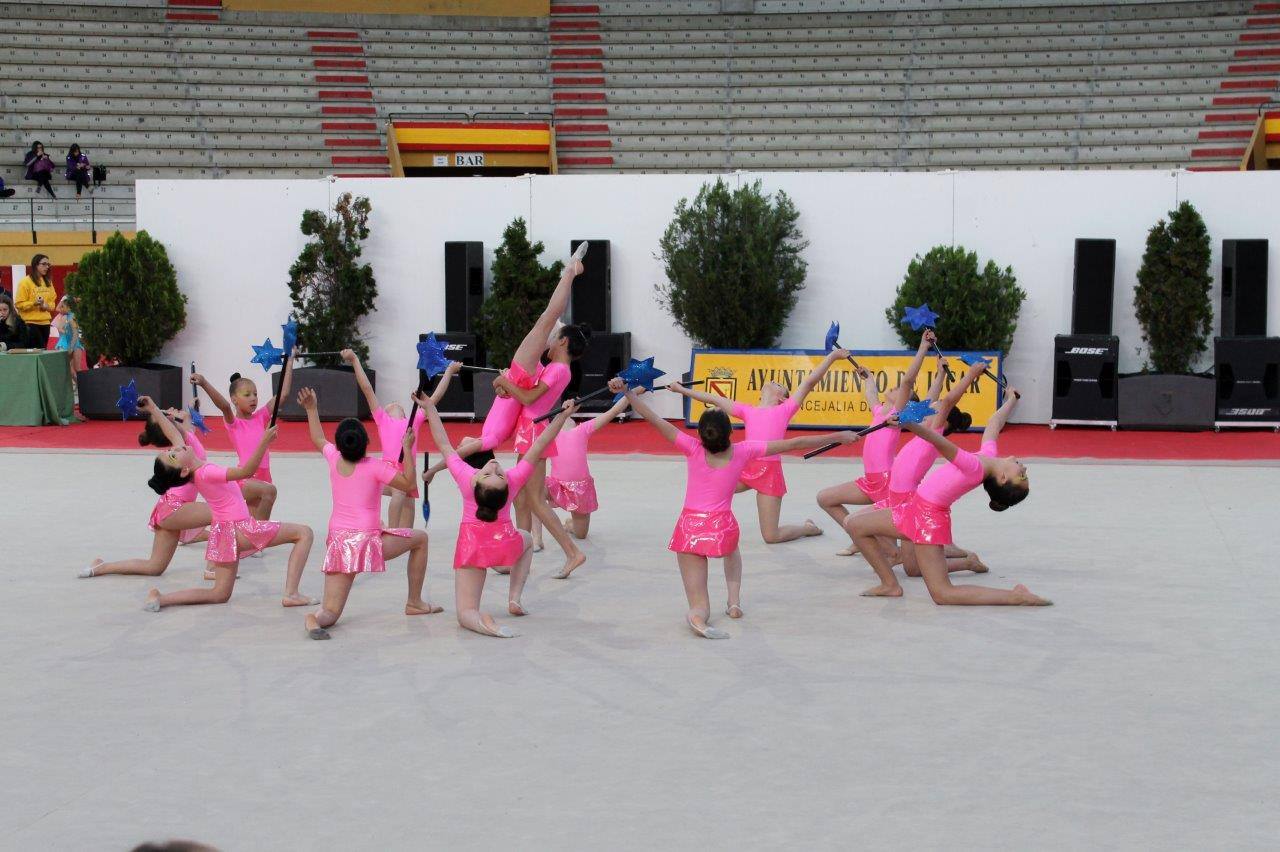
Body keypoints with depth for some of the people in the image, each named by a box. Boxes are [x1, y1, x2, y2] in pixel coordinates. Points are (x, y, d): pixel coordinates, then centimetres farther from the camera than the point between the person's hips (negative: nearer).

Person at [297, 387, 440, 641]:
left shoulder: (334, 459, 7)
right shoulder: (375, 467, -7)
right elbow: (408, 483, -7)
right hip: (367, 540, -4)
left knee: (331, 612, 2)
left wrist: (311, 409, 37)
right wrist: (408, 449, -5)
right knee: (419, 538, 22)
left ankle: (316, 618, -37)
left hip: (337, 542, 4)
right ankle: (414, 602, 25)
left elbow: (318, 439, 28)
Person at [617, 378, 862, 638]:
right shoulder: (743, 451, -6)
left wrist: (626, 392, -8)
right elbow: (794, 444, 0)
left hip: (690, 528, -1)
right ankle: (734, 601, 22)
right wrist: (838, 437, 7)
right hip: (723, 527, 1)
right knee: (731, 550, 41)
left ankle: (698, 615, -29)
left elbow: (655, 420, -12)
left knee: (700, 605, 6)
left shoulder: (694, 449, -9)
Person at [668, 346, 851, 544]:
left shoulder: (785, 409, 8)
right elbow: (713, 399, 21)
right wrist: (681, 389, 24)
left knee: (771, 537, -2)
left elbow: (809, 382, 4)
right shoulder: (748, 411, 18)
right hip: (745, 467, 4)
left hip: (770, 470, -4)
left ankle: (808, 528, 25)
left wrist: (832, 356, 1)